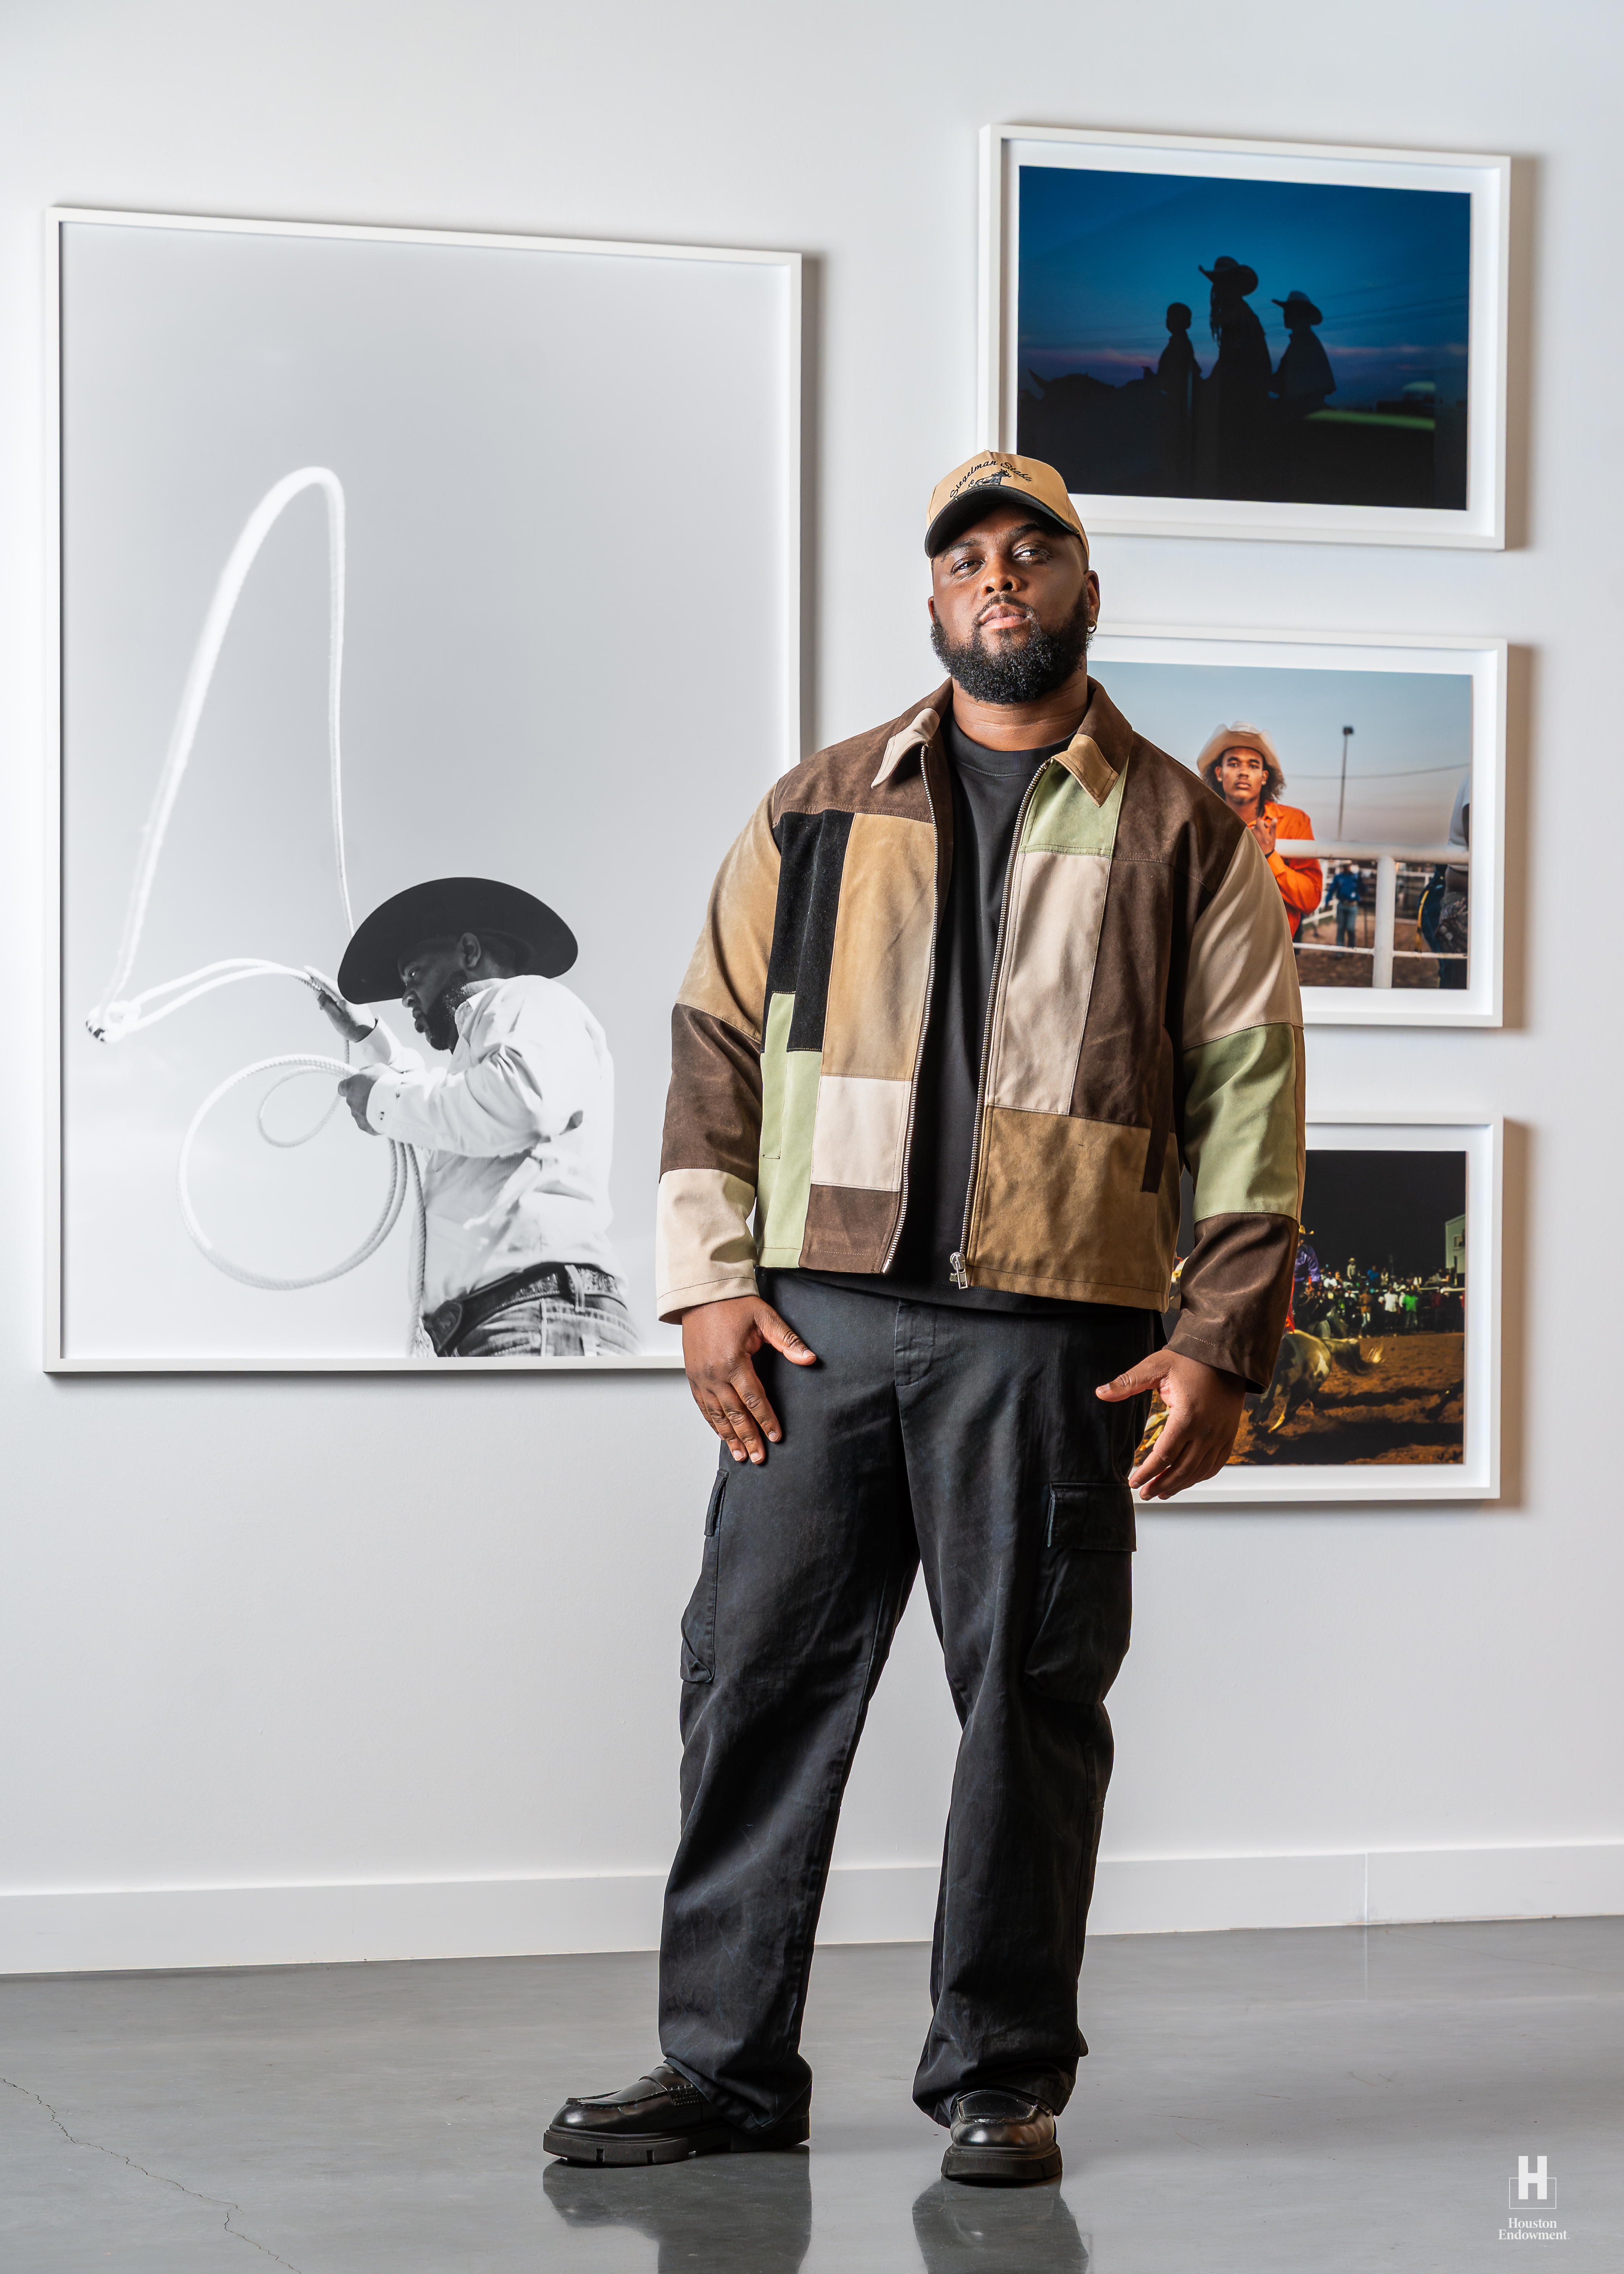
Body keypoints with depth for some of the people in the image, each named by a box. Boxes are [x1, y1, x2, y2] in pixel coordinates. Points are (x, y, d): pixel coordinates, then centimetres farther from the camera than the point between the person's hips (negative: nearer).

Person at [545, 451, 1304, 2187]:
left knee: (1030, 1700, 1)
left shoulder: (1183, 835, 8)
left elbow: (1249, 1088, 5)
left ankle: (999, 2076, 11)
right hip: (818, 1320, 2)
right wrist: (709, 1280, 1)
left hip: (1051, 1338, -2)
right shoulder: (818, 812, 13)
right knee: (758, 1676, 1)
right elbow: (716, 1039, 12)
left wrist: (1222, 1341, -4)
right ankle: (723, 2062, 10)